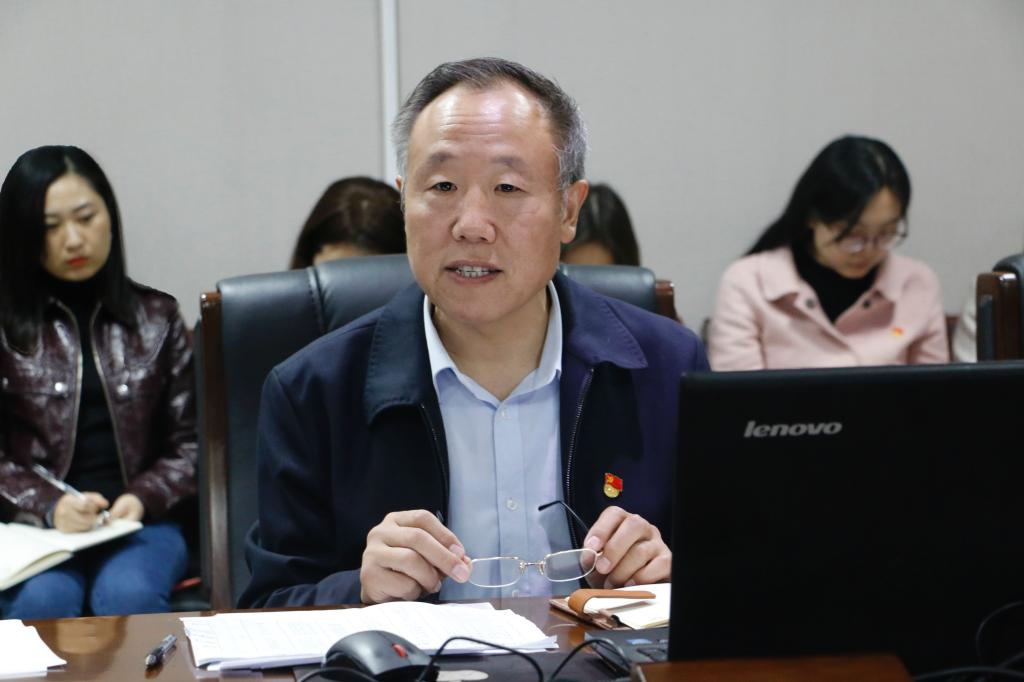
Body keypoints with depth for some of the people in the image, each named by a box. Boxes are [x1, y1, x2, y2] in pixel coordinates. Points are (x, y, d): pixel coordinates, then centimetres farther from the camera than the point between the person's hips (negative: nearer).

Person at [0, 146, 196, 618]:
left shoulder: (156, 318, 15)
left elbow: (189, 443, 11)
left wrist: (142, 499, -8)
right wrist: (49, 507, -15)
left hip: (137, 525, 1)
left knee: (127, 596, -33)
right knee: (42, 599, -34)